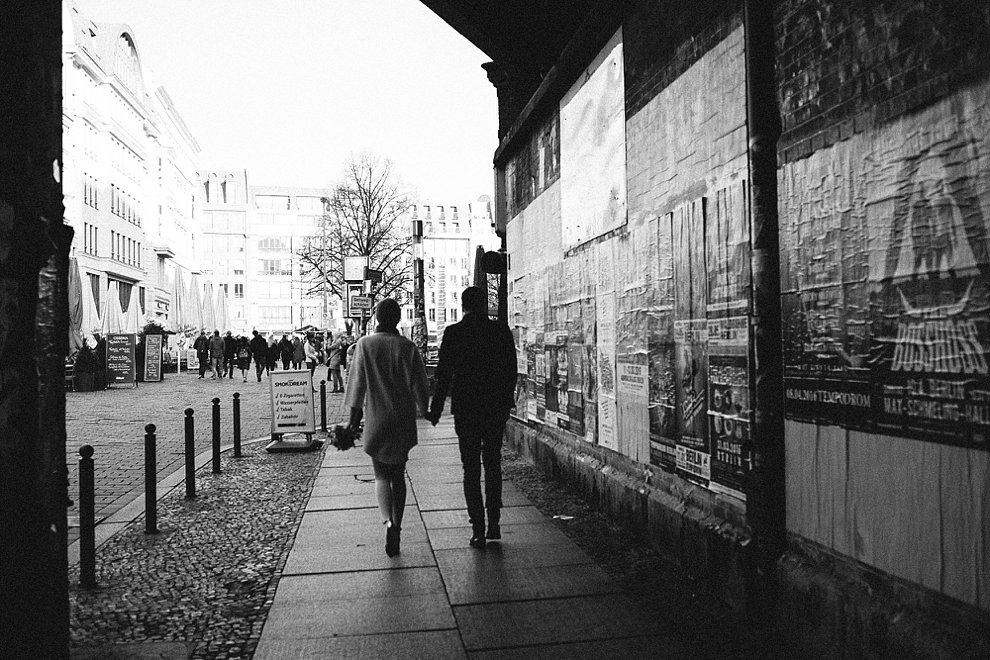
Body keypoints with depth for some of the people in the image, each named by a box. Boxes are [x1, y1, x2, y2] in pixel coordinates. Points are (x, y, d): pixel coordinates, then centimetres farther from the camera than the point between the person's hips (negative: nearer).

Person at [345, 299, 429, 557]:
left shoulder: (365, 344, -5)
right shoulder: (407, 347, -6)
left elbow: (357, 382, -3)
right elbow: (419, 384, -3)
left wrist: (354, 415, 6)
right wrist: (426, 410, 11)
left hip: (376, 418, -1)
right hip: (403, 419, 1)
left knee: (381, 474, 8)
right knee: (398, 474, 14)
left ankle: (388, 521, -14)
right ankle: (396, 527, 15)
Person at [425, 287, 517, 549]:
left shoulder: (453, 333, -7)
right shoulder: (502, 331, -1)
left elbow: (444, 374, -6)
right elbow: (511, 371, 2)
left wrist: (435, 409, 1)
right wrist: (505, 403, 13)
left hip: (465, 408, -2)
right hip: (496, 407, 2)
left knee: (471, 469, 5)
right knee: (493, 463, 17)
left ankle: (478, 530, 4)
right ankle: (493, 523, 17)